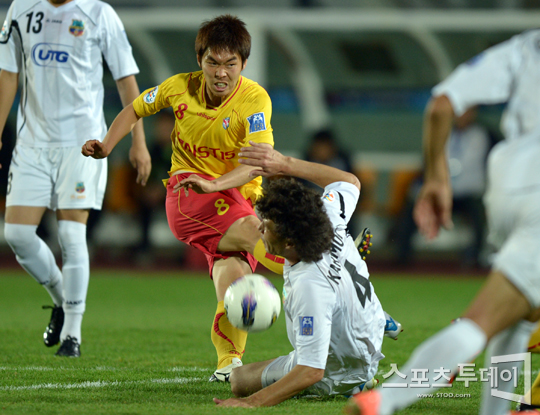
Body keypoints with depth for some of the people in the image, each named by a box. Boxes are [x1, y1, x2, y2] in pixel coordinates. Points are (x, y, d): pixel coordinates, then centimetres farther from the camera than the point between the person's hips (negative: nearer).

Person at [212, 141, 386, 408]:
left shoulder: (309, 287, -45)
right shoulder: (330, 218, -25)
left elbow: (311, 371, -44)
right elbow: (350, 182, -1)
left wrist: (252, 402, -47)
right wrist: (285, 164, -6)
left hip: (336, 379, -8)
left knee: (239, 379, 8)